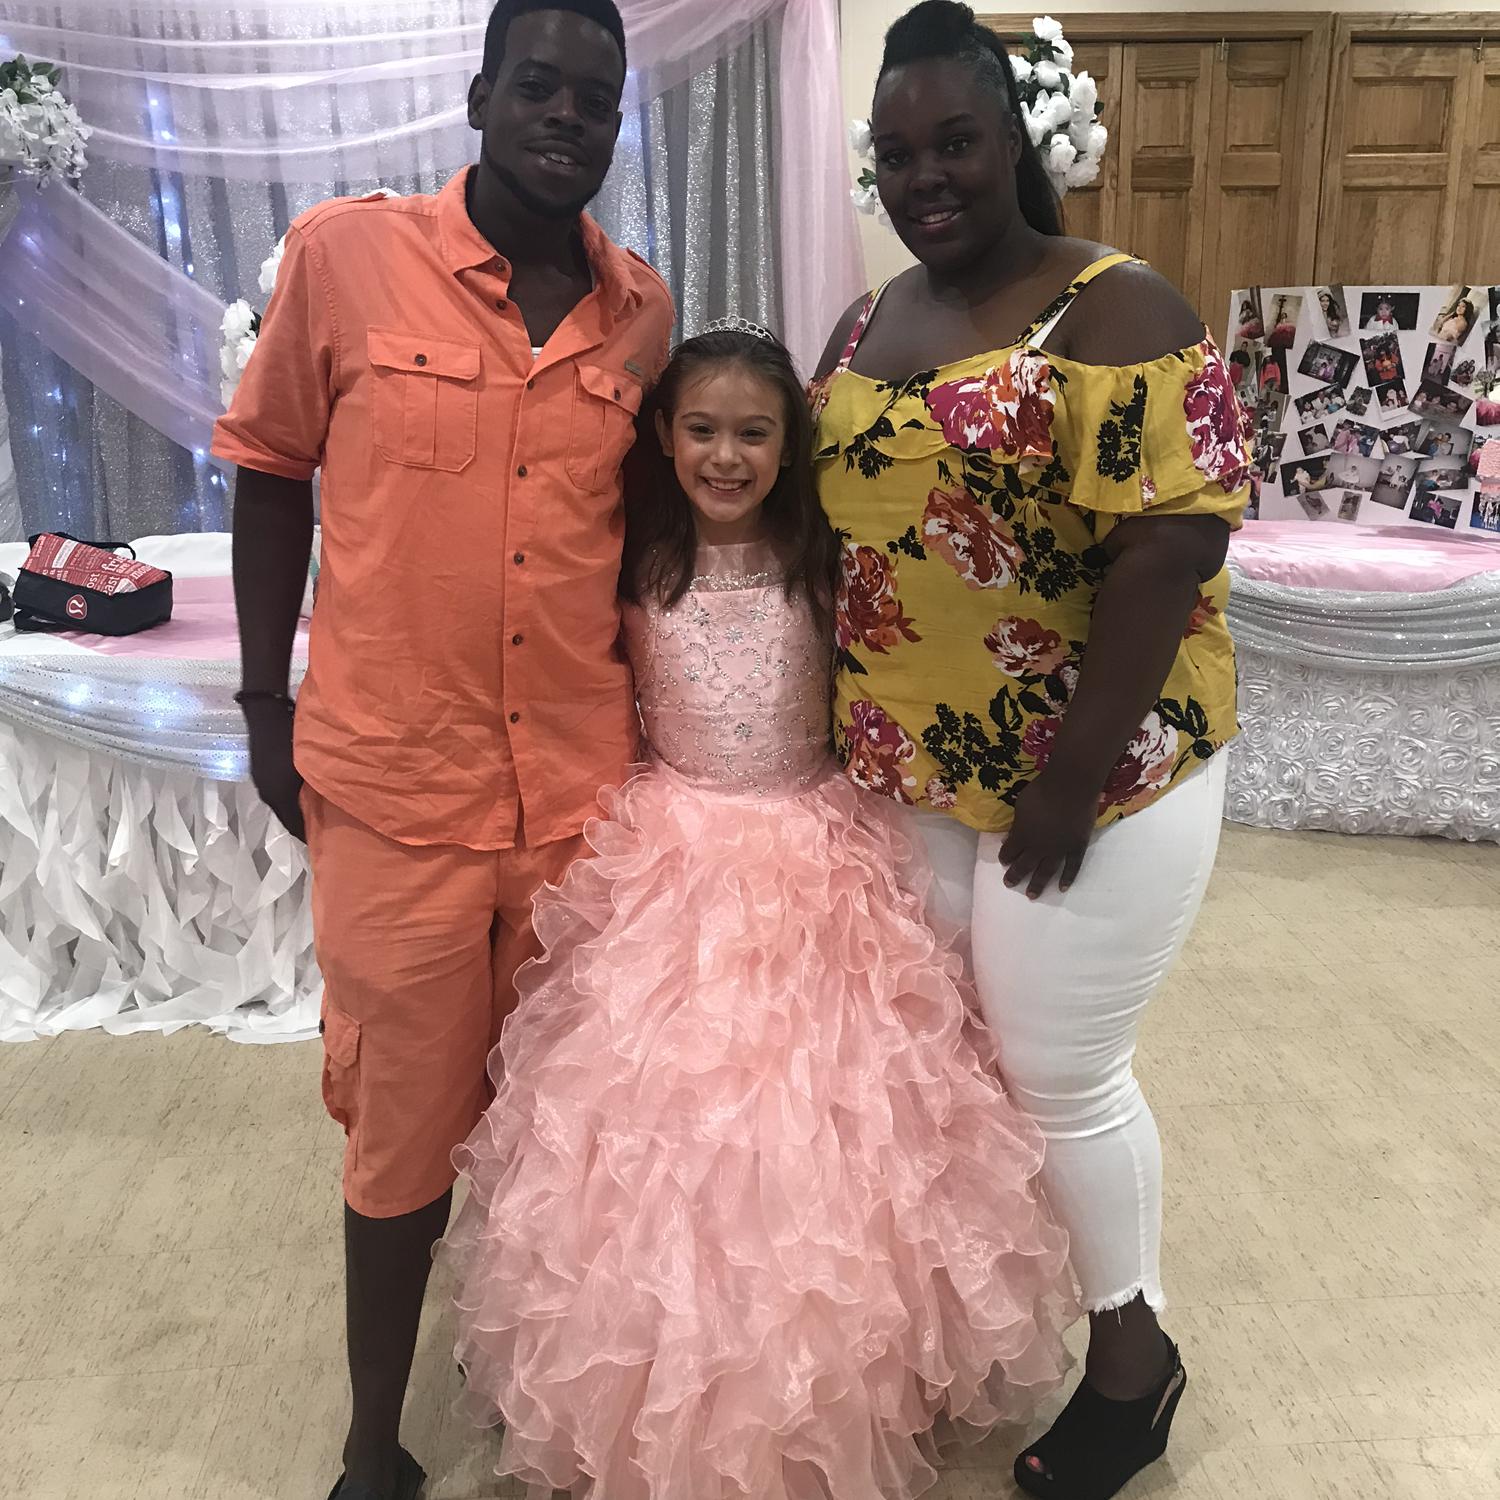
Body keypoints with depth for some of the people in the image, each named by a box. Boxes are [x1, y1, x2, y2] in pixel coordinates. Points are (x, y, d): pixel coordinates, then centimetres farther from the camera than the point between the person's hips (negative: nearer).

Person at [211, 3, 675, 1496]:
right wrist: (266, 708, 2)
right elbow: (271, 472, 4)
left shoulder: (641, 311, 5)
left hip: (587, 782, 3)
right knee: (405, 1121, 11)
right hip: (395, 779, -2)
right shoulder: (343, 255, -4)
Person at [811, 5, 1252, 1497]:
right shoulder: (863, 327, 9)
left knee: (1060, 1071, 6)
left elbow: (1171, 544, -19)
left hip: (1084, 772, -6)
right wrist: (842, 729, 10)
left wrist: (1074, 778, -20)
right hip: (912, 766, 7)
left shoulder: (1112, 310, -12)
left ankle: (1132, 1358, 33)